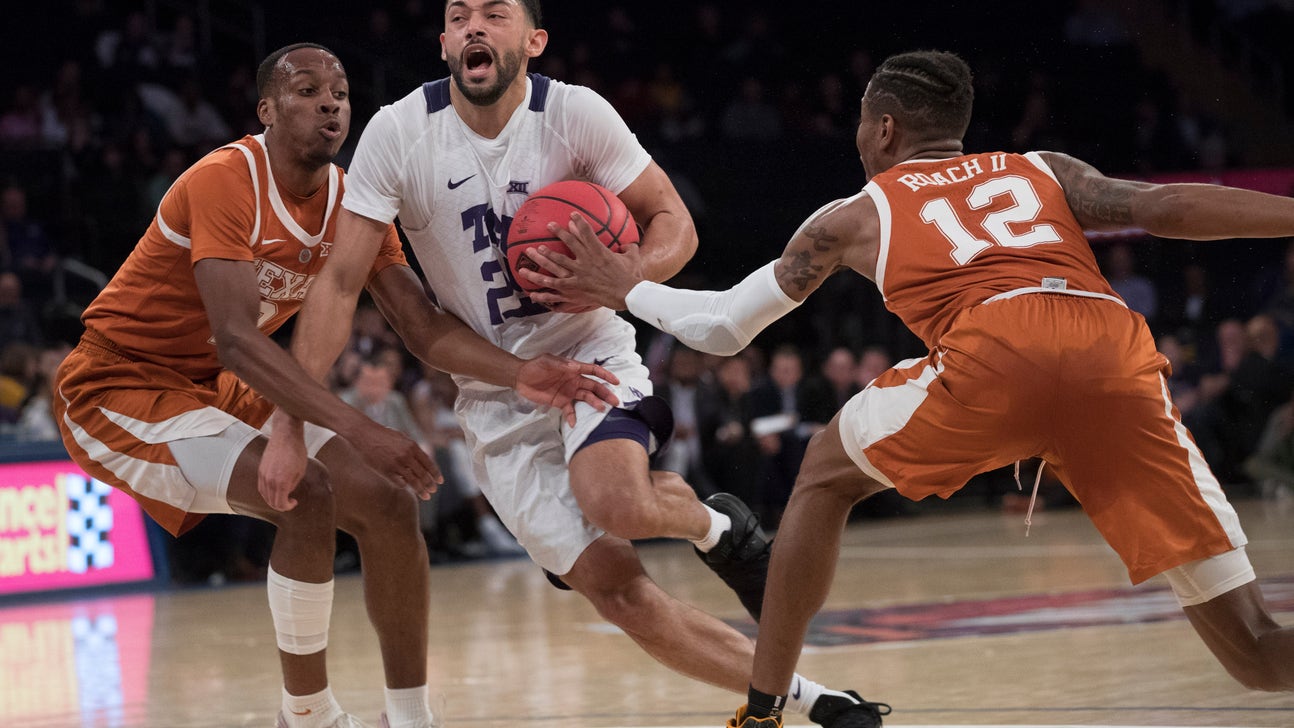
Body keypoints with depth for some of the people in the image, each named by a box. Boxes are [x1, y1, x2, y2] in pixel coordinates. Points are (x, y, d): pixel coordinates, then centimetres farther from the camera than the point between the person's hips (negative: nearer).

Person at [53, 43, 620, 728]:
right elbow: (237, 338, -37)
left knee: (389, 504, -2)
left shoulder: (352, 203, -3)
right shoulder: (223, 182, -26)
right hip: (117, 389, -8)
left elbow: (428, 328, -6)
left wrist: (519, 374, -27)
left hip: (217, 389, 8)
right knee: (306, 495, -28)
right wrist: (358, 430, -46)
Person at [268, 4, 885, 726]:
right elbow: (341, 280, -10)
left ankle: (716, 524, 3)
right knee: (619, 590, -11)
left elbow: (674, 224, -5)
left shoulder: (576, 113, -12)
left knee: (617, 503, -34)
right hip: (494, 391, 2)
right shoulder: (398, 134, -10)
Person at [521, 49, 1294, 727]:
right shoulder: (1044, 171, 33)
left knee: (826, 474, 28)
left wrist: (628, 289, 52)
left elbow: (723, 326, 35)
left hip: (992, 350, -2)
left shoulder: (855, 216, 30)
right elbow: (1164, 205, 15)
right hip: (1117, 346, 2)